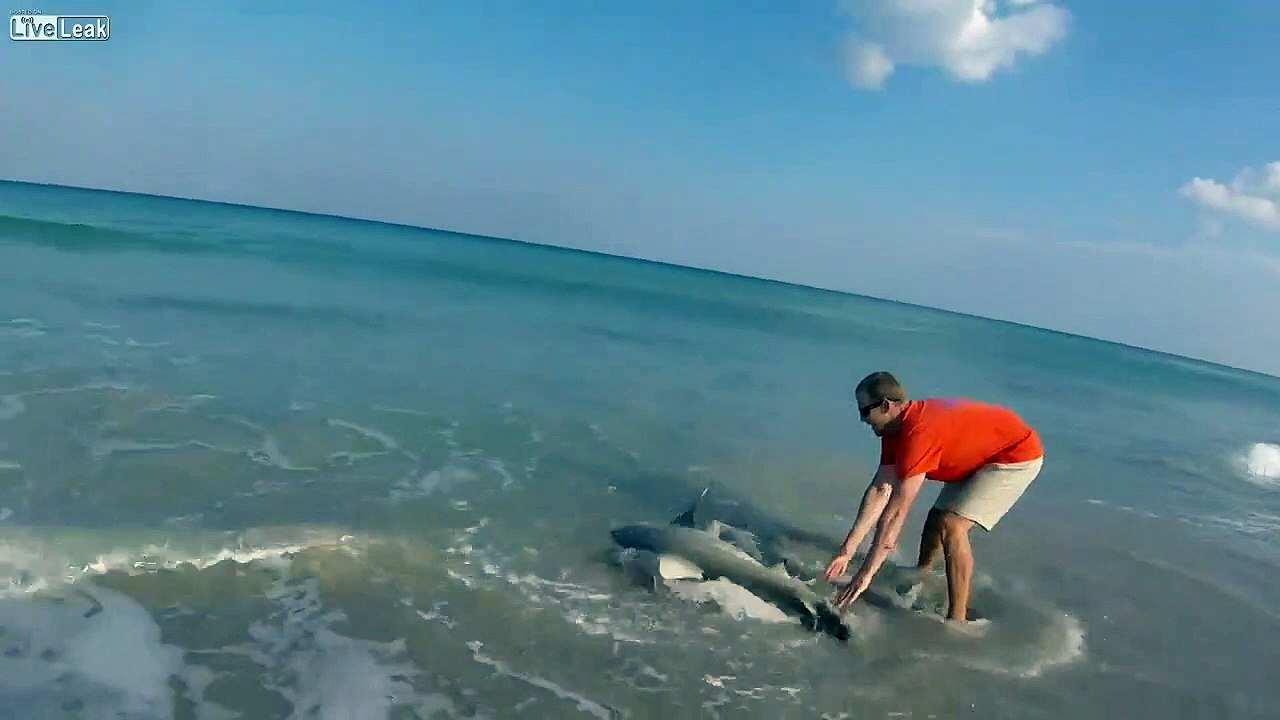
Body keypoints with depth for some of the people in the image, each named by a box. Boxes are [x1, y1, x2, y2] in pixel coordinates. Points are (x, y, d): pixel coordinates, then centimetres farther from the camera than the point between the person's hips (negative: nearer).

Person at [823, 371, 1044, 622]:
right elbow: (878, 491, -8)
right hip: (979, 457, 10)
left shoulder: (918, 432, -34)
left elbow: (895, 511, -33)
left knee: (951, 526, -22)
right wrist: (847, 551, -12)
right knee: (937, 518, 17)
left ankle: (957, 620, -14)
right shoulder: (895, 428, -6)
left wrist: (865, 573, -29)